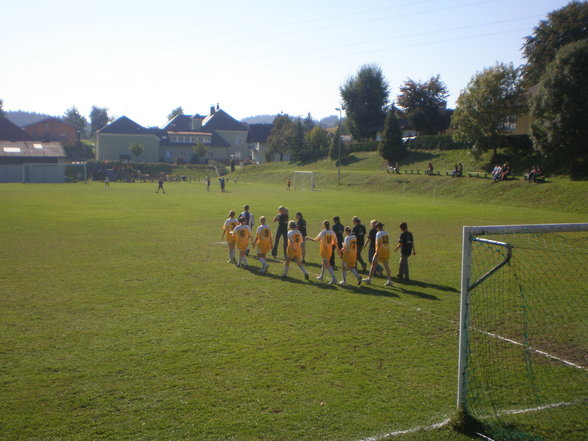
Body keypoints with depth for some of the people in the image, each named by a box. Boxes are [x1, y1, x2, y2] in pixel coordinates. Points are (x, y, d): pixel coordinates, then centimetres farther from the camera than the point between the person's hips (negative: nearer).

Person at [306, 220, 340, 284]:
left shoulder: (323, 232, -14)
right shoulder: (332, 233, -1)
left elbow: (315, 240, -8)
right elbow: (335, 242, 2)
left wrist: (309, 238, 8)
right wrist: (338, 250, 10)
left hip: (324, 250, -6)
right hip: (330, 251, 6)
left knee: (327, 265, -6)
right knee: (324, 263, 23)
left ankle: (334, 278, -16)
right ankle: (321, 276, 38)